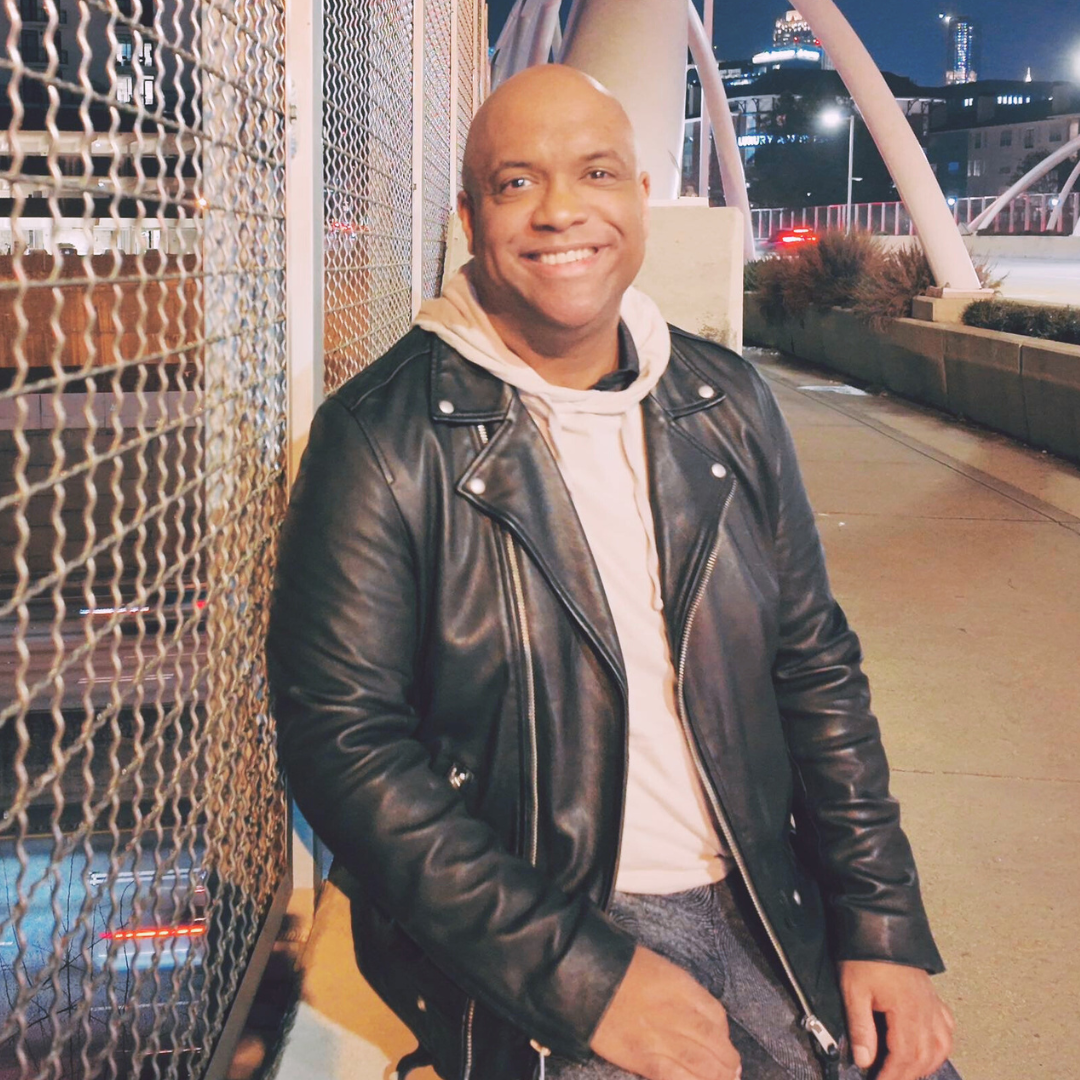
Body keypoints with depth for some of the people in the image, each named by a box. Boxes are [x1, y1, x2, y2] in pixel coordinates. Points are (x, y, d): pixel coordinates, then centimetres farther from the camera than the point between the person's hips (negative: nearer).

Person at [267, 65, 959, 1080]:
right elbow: (342, 741, -13)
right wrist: (583, 976, -18)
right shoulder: (379, 441, -9)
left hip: (763, 913, 5)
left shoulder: (730, 402, 6)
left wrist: (885, 928, 2)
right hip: (519, 954, -4)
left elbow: (816, 666, 10)